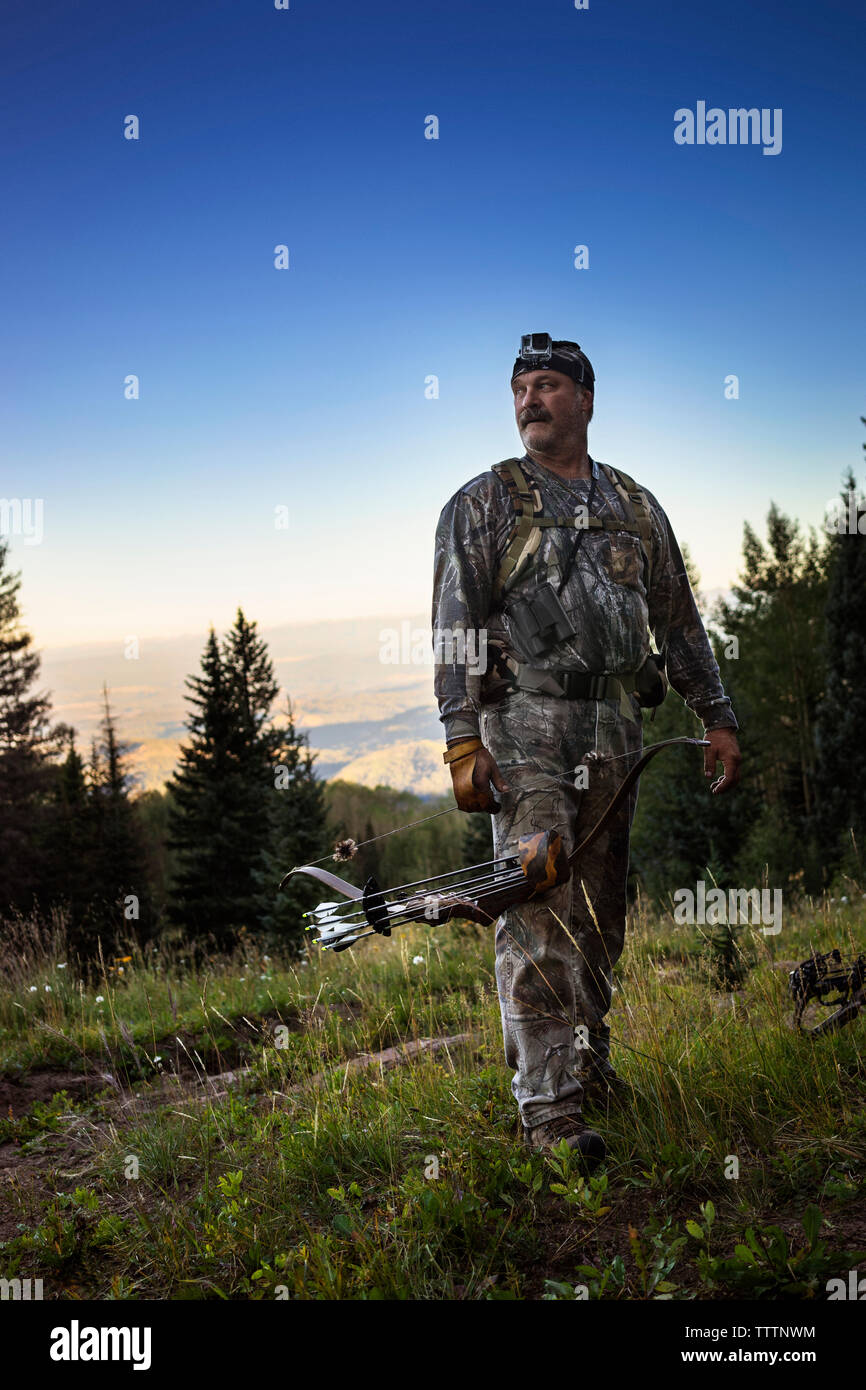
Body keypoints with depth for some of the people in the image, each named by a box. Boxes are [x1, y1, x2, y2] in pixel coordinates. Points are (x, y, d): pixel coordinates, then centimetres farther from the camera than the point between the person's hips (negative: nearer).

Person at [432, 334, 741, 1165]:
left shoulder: (635, 508, 15)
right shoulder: (482, 505, 2)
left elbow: (679, 621, 19)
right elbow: (454, 629, -5)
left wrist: (717, 718, 13)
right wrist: (463, 744, -15)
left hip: (612, 729, 5)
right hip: (523, 726, -4)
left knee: (599, 910, 10)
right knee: (539, 909, -13)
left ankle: (584, 1050, 28)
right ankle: (550, 1101, -13)